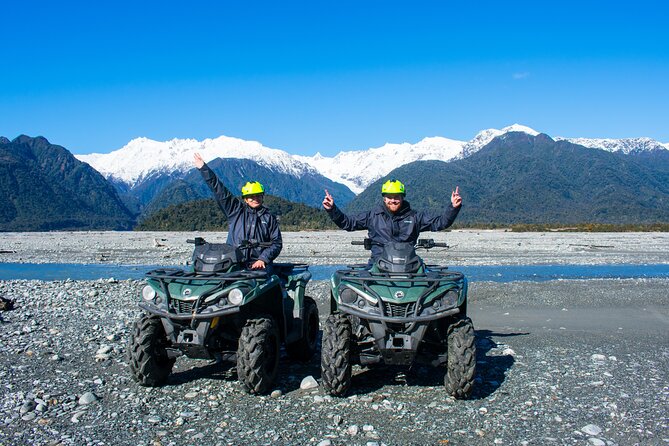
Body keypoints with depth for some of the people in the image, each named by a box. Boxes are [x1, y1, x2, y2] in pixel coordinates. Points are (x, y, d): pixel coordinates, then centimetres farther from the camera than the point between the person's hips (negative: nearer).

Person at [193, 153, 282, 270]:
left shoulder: (269, 217, 14)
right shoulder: (236, 210, 15)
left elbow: (277, 242, 10)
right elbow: (219, 190, 11)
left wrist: (263, 259, -6)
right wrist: (203, 168, 8)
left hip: (259, 264, -1)